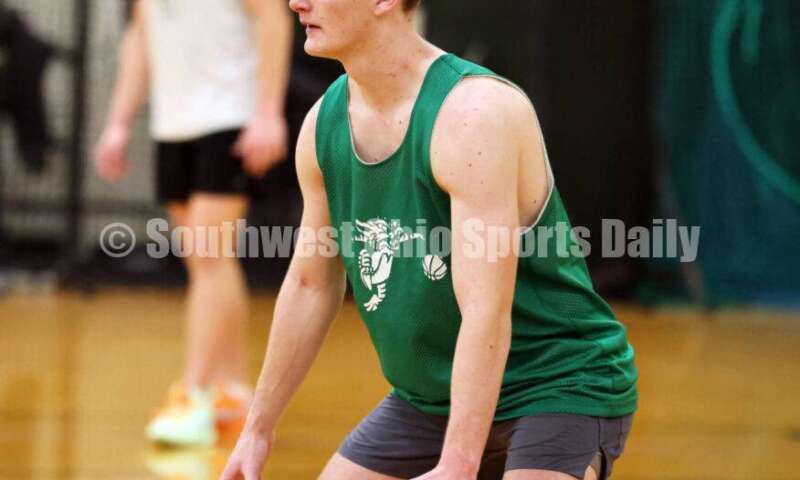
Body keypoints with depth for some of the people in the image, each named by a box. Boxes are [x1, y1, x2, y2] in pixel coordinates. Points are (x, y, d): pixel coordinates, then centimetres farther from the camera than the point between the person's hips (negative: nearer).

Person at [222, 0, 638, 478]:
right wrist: (260, 427, 17)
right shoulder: (324, 122, -1)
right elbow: (310, 286, 13)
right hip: (428, 399, 8)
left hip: (558, 387, -8)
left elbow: (486, 315, -32)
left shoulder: (475, 112, -26)